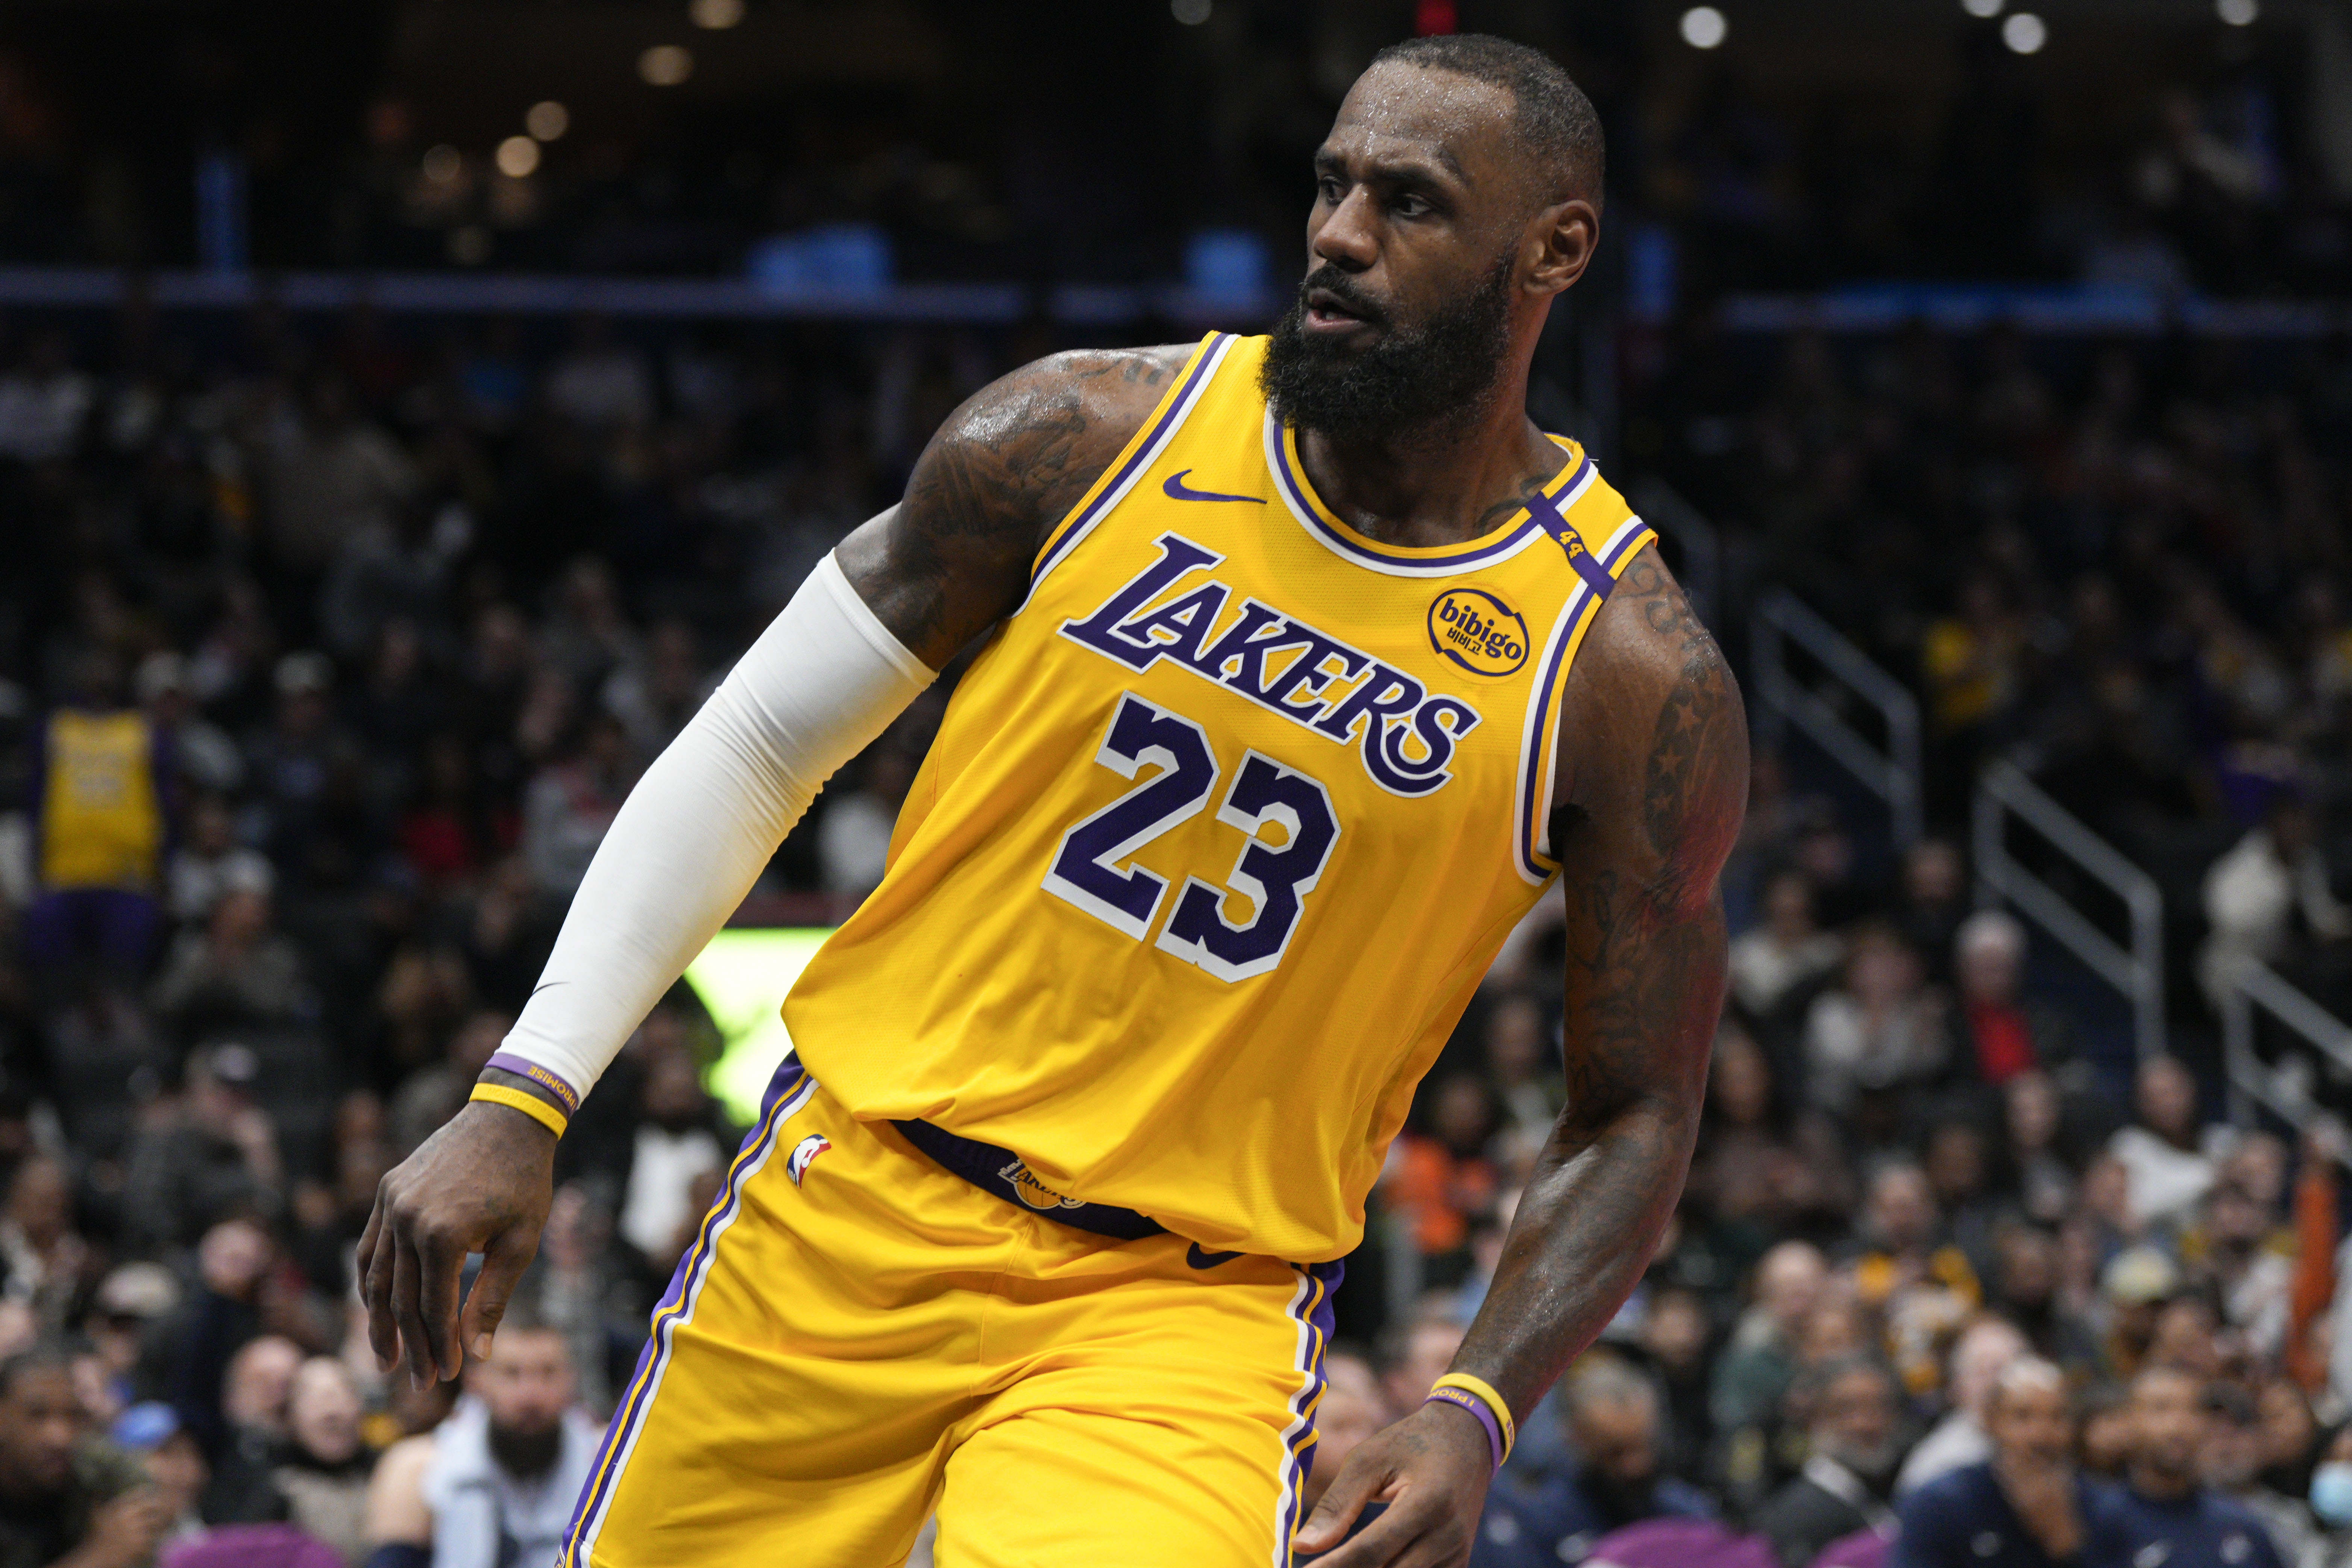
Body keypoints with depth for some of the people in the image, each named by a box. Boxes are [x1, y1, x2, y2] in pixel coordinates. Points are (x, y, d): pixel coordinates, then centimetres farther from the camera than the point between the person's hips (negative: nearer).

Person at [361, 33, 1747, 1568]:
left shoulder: (1634, 678, -7)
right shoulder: (1084, 438, -4)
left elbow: (1634, 1119, 2)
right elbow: (754, 749, 4)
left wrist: (1474, 1417, -14)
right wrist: (525, 1096, -4)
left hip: (1194, 1310, -2)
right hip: (850, 1205, 2)